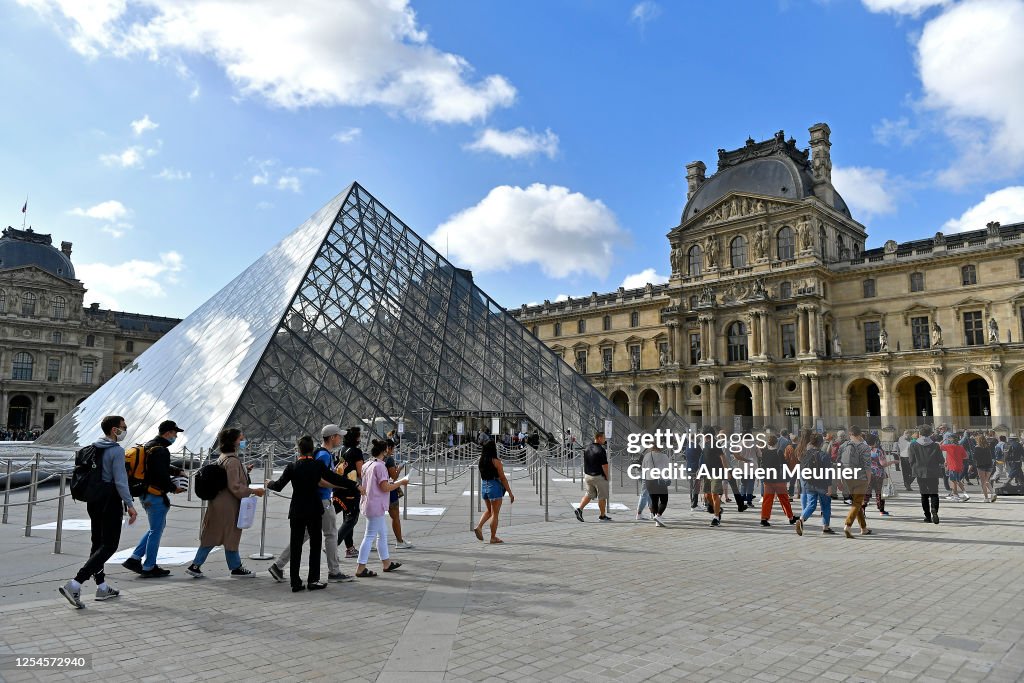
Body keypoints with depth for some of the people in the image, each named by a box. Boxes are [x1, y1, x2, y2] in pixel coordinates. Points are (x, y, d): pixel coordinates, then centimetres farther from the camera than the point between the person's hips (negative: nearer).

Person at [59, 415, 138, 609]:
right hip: (110, 501, -9)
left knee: (98, 543, 14)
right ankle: (75, 584, -14)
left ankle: (102, 587, 22)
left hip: (94, 500, 9)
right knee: (109, 546, -3)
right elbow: (120, 481, -18)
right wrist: (130, 504, -15)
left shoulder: (93, 448, 10)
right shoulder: (117, 450, -15)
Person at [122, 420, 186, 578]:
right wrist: (173, 488, -9)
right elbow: (162, 476, -24)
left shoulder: (149, 445, 13)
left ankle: (134, 558, 18)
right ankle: (149, 568, 10)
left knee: (157, 528, 21)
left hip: (144, 494, 10)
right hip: (155, 496, -10)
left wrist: (177, 471, 17)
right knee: (156, 531, 2)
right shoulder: (161, 451, -20)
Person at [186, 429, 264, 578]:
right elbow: (235, 487, -22)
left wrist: (245, 471, 15)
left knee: (212, 536, 15)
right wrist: (253, 491, -15)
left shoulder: (223, 458, 11)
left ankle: (195, 566, 18)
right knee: (231, 536, 3)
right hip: (228, 505, -10)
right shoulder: (232, 461, -20)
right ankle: (236, 568, 15)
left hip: (218, 503, 10)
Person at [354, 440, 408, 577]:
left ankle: (386, 563, 26)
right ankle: (360, 568, -1)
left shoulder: (366, 465, 11)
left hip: (368, 503, 10)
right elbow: (385, 487, -20)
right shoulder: (379, 466, -17)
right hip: (376, 505, -10)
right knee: (370, 536, -5)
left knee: (383, 533, 17)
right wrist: (401, 482, -8)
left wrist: (392, 483, 20)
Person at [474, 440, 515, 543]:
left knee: (489, 510, 23)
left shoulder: (481, 462, 4)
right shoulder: (496, 462, -14)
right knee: (495, 513, 4)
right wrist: (510, 492, -7)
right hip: (495, 487, -6)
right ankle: (493, 537, 9)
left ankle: (479, 526, 4)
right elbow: (503, 478, -13)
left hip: (484, 487, 6)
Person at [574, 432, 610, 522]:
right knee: (602, 497, 7)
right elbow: (604, 466, -17)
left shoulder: (587, 448, 5)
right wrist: (607, 477, -6)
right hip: (599, 477, -6)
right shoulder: (601, 450, -17)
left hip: (588, 476, 6)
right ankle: (602, 516, 16)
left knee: (589, 494, 15)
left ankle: (579, 509, -2)